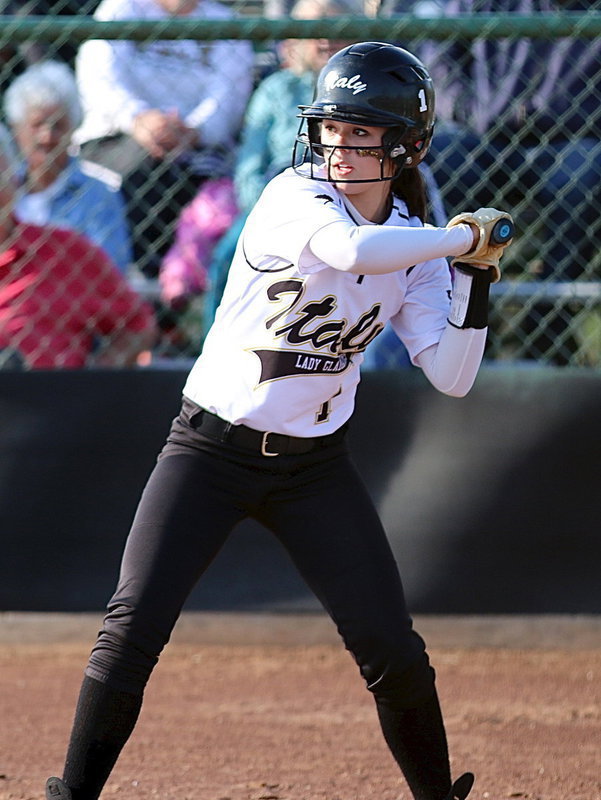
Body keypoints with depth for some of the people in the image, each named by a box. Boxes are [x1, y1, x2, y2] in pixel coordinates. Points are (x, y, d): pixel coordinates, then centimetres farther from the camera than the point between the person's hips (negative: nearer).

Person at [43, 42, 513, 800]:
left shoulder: (415, 248, 1)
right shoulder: (296, 198, -15)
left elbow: (450, 376, -4)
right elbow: (351, 249, -37)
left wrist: (474, 280, -14)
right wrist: (465, 235, -26)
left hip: (315, 466, 4)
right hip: (209, 451, -4)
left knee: (392, 650, -2)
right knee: (130, 630, -13)